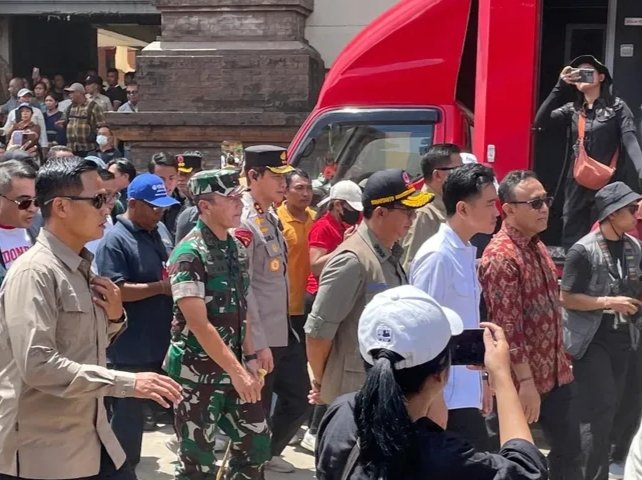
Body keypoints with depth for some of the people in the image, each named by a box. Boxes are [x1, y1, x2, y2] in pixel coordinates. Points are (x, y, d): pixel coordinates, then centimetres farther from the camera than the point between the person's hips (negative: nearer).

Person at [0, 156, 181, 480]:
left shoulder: (82, 268, 9)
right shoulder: (34, 272, -18)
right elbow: (38, 364, -25)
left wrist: (114, 317, -1)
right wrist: (127, 382, -26)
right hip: (42, 450, -7)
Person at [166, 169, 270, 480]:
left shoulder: (236, 248, 7)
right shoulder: (190, 255, -17)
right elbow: (199, 324, -21)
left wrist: (249, 359, 7)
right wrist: (236, 371, -20)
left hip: (233, 365, 7)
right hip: (197, 372, -7)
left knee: (256, 441, 12)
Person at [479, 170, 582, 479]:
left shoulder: (536, 245, 8)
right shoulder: (500, 256, -20)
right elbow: (507, 327, -23)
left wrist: (561, 362, 18)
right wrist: (526, 382, -23)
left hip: (555, 374, 8)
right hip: (523, 380, -8)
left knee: (569, 451, 18)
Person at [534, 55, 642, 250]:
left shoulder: (617, 106, 2)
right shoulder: (572, 109, 12)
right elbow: (541, 121, -4)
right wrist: (560, 86, -9)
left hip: (609, 185, -4)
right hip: (578, 185, 4)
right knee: (573, 241, 3)